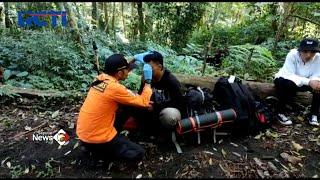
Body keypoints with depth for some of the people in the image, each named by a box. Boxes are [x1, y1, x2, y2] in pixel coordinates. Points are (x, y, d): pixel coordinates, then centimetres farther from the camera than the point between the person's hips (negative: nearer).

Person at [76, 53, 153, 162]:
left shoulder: (100, 79, 0)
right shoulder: (115, 88, -24)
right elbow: (143, 102, -14)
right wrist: (148, 81, -4)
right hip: (96, 139, -8)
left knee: (126, 106, 14)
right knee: (139, 153, 4)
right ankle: (100, 150, 1)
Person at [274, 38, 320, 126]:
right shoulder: (292, 55, -28)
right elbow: (289, 75, -35)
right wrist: (308, 81, -46)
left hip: (303, 83, 4)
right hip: (285, 79, -4)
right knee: (287, 84, -36)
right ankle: (280, 113, -18)